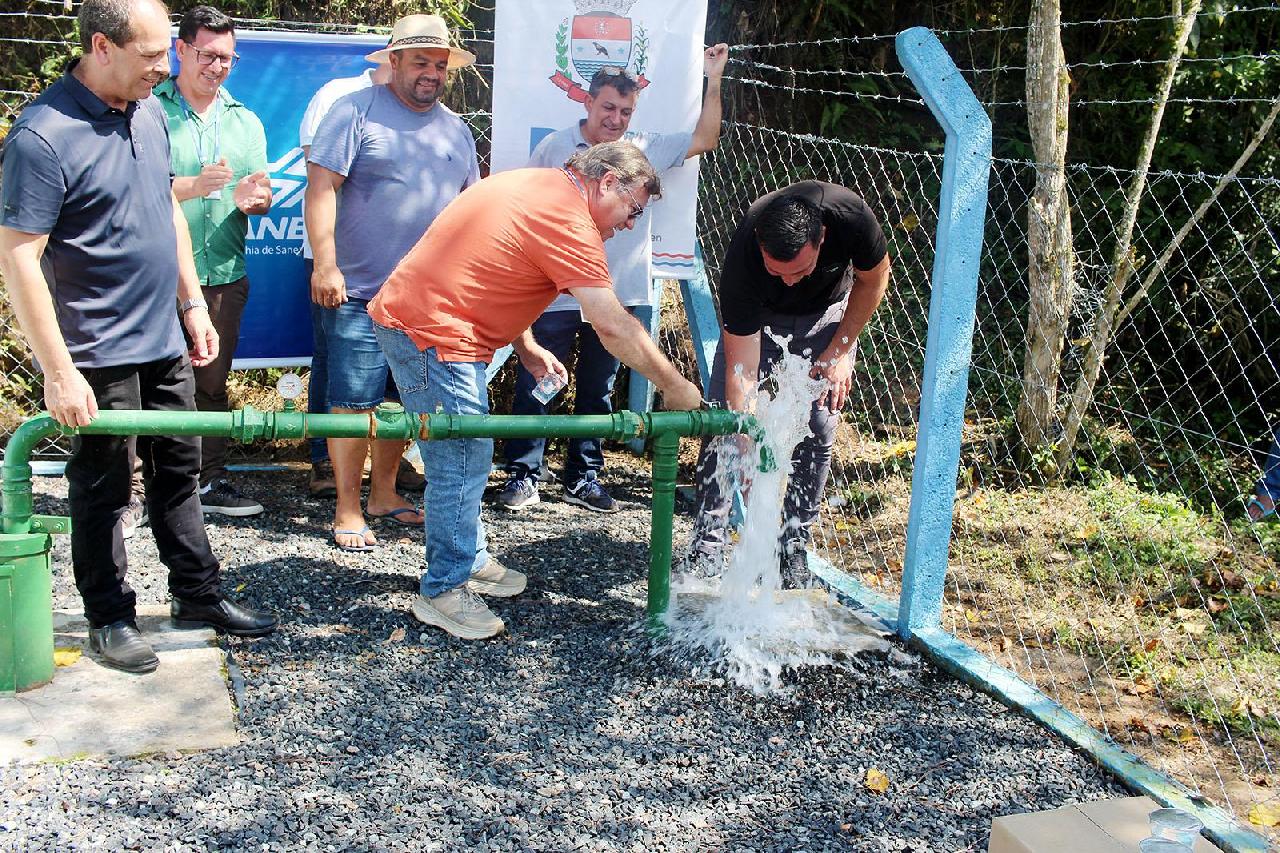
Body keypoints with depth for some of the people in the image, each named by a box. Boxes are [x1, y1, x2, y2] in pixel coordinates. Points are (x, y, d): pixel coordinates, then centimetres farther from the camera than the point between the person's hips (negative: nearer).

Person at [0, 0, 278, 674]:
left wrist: (192, 303, 15)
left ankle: (197, 595, 30)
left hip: (163, 342, 8)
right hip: (99, 356, -7)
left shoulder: (150, 112, 5)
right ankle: (109, 617, 22)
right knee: (102, 491, 7)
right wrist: (58, 371, -22)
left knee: (178, 473, 16)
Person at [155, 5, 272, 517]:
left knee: (212, 383, 10)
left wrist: (252, 198, -10)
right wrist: (195, 185, -21)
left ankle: (209, 481, 19)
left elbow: (263, 199, 13)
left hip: (224, 274, 4)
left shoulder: (245, 121, 16)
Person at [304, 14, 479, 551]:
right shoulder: (356, 112, -3)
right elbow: (321, 188, -10)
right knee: (353, 403, -4)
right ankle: (348, 512, 4)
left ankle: (384, 493, 25)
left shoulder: (456, 131, 15)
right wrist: (325, 264, -17)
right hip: (359, 293, -6)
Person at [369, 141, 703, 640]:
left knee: (466, 456, 18)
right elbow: (613, 326, -22)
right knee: (462, 463, -6)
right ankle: (443, 591, 3)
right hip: (431, 335, -11)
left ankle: (469, 562, 30)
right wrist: (674, 387, -13)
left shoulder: (534, 185, 14)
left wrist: (526, 346, 14)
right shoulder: (569, 220, -17)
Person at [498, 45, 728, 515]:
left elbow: (704, 139, 7)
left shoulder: (646, 150, 6)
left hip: (616, 297, 3)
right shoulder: (555, 146, 0)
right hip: (557, 295, -3)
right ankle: (523, 474, 10)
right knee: (535, 384, 0)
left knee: (597, 390, 12)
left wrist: (713, 79, 1)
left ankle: (584, 476, 23)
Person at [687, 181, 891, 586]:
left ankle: (794, 547, 4)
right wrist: (746, 450, -44)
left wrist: (839, 351, -13)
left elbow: (874, 279, -11)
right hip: (757, 315, -1)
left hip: (826, 314, 1)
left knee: (819, 428, -8)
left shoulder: (850, 216, -37)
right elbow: (741, 370, -37)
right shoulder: (742, 254, -39)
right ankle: (707, 544, -2)